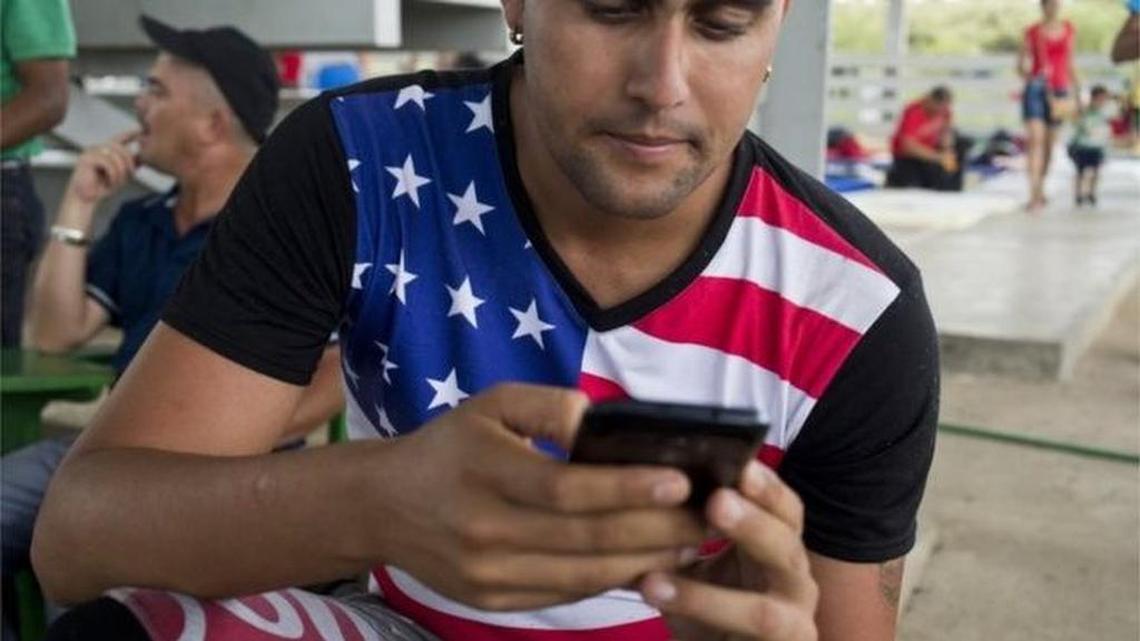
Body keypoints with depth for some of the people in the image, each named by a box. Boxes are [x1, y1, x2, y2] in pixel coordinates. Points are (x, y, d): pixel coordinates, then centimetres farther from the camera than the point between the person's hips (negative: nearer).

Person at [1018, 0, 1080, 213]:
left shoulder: (1069, 30, 11)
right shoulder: (1033, 32, 1)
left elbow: (1069, 63, 17)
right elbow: (1020, 65, 2)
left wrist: (1077, 91, 16)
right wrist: (1028, 74, -20)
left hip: (1059, 90, 4)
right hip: (1036, 89, -4)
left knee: (1050, 144, 9)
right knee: (1035, 140, -16)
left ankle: (1040, 190, 27)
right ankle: (1033, 196, -21)